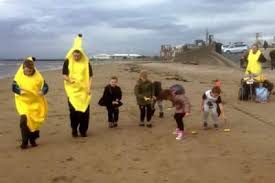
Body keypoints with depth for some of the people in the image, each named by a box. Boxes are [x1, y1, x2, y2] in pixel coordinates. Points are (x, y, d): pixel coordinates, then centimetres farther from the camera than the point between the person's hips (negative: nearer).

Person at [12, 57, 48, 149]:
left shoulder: (38, 76, -7)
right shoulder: (19, 76, -7)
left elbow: (45, 86, -6)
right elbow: (14, 87, -5)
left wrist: (42, 91, -29)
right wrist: (20, 91, -26)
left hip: (35, 102, 1)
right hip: (23, 102, -1)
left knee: (35, 121, 8)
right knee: (24, 119, -16)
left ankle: (33, 139, 30)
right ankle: (24, 142, -2)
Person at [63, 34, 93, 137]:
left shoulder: (86, 62, 1)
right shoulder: (68, 61, 0)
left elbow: (90, 76, 3)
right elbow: (64, 75, 1)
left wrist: (89, 88, -7)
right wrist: (69, 79, -20)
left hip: (84, 91, 1)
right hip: (72, 90, 0)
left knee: (85, 110, 1)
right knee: (73, 110, -1)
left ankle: (83, 130, 16)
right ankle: (74, 130, 16)